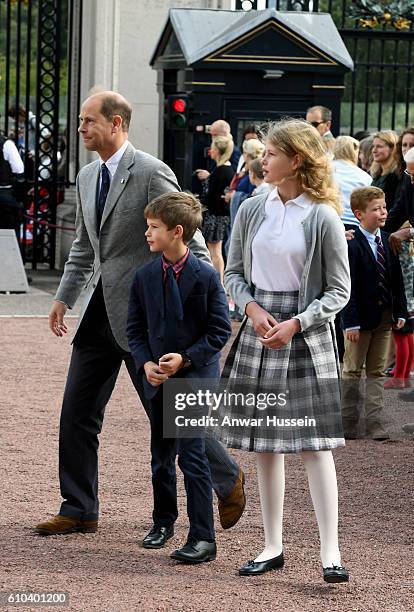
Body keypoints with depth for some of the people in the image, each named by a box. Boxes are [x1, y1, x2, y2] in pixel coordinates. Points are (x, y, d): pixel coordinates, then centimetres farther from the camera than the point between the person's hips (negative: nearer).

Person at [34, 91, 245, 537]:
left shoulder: (151, 173, -14)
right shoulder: (87, 177, 11)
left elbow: (189, 238, -13)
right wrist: (65, 297, 17)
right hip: (100, 311, 8)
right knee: (77, 413, 7)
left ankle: (228, 479, 20)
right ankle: (79, 511, 16)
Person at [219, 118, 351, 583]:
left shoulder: (322, 219, -8)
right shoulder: (252, 209, 4)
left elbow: (338, 291, -5)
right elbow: (234, 272, 11)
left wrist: (295, 323, -15)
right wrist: (252, 308, -7)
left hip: (306, 334, -4)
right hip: (259, 329, 4)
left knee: (314, 445, -6)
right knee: (264, 444, 8)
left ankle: (330, 552, -4)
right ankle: (272, 547, 18)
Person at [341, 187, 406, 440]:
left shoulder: (388, 241, 5)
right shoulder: (352, 245, -15)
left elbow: (397, 280, 10)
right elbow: (348, 287, -16)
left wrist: (400, 312, 5)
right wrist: (351, 322, -18)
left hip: (384, 317, 6)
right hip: (361, 319, -6)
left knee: (376, 372, 9)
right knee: (352, 371, 5)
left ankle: (374, 424, 12)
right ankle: (347, 424, 13)